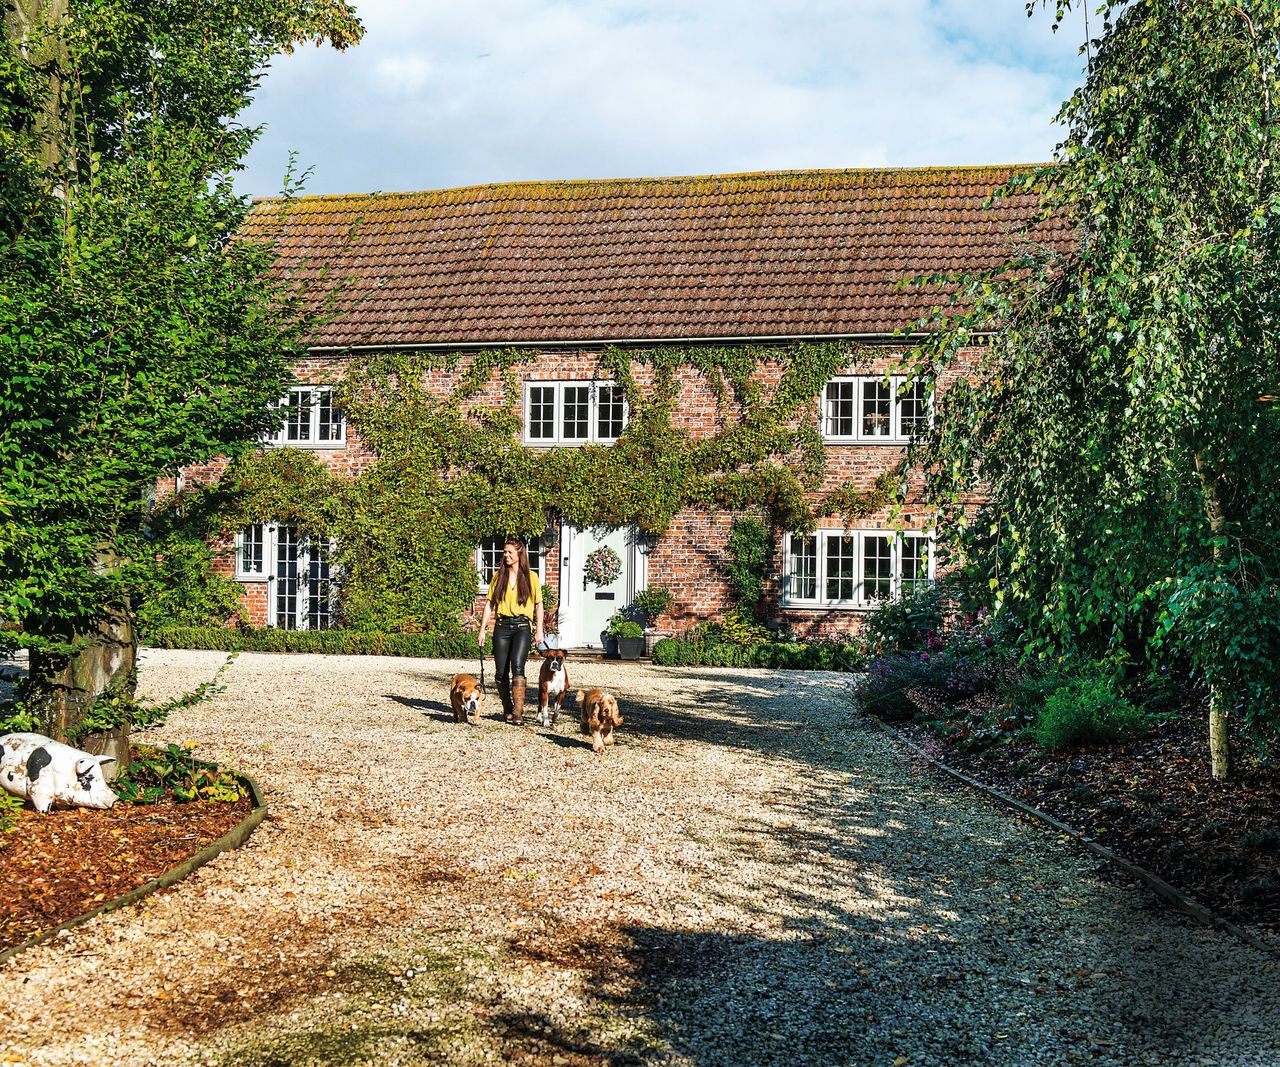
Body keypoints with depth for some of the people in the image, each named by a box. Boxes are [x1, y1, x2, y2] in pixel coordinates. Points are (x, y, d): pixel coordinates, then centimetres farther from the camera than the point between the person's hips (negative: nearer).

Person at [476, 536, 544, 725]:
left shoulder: (531, 577, 6)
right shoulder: (498, 576, 12)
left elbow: (538, 604, 8)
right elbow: (489, 603, 11)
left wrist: (539, 630, 1)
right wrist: (482, 629, 4)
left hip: (522, 626, -3)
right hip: (502, 626, 3)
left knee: (517, 666, -20)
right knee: (501, 671, 2)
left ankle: (518, 712, -23)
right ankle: (507, 710, 18)